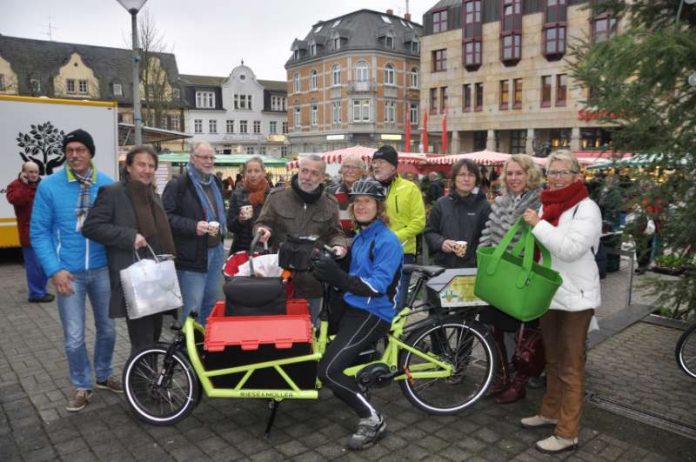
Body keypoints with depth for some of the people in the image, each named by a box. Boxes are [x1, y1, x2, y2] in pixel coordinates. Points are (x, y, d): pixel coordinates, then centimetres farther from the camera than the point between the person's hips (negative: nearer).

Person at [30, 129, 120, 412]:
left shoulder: (108, 184, -2)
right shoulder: (49, 186, -7)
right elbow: (38, 232, -5)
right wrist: (54, 270, -13)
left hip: (102, 269, 2)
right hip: (69, 272, -2)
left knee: (107, 328, 15)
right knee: (74, 338, 3)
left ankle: (104, 375, 37)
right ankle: (82, 386, 26)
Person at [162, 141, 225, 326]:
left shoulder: (216, 183, 16)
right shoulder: (177, 184, -9)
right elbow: (166, 216, -15)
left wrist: (219, 224, 12)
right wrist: (193, 226, -24)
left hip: (215, 252, 8)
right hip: (192, 255, -7)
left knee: (213, 304, 17)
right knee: (193, 308, 0)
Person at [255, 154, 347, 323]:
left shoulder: (330, 203, 5)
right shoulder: (277, 197, -1)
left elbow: (335, 233, 10)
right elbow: (262, 224, 4)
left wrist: (339, 245, -12)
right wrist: (263, 230, -19)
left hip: (313, 280, 1)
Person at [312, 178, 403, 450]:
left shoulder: (387, 241, -16)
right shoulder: (360, 238, 11)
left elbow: (378, 285, -26)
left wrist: (341, 278, -40)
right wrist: (334, 277, 1)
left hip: (373, 314, -9)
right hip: (352, 307, 9)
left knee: (328, 370, -17)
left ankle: (372, 420, -1)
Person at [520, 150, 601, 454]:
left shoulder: (587, 208, -14)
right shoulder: (547, 205, 10)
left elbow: (570, 248, -27)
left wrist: (538, 224, -21)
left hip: (574, 297, -8)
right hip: (549, 293, 8)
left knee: (570, 366, 1)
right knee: (553, 360, 20)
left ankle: (568, 433, 12)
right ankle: (550, 412, 35)